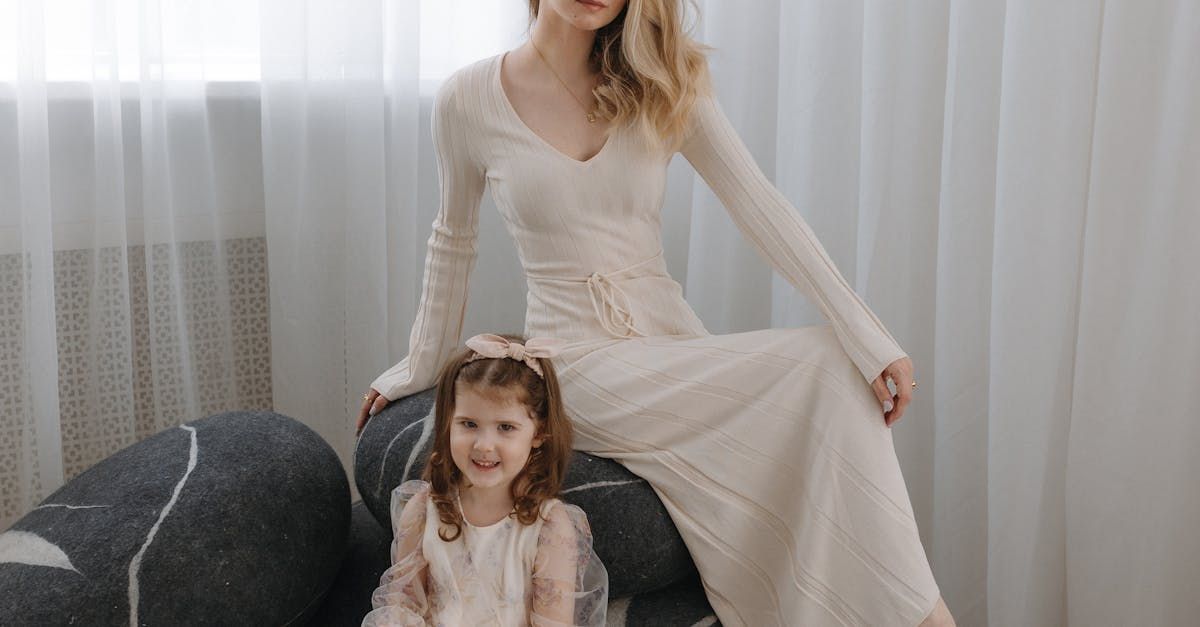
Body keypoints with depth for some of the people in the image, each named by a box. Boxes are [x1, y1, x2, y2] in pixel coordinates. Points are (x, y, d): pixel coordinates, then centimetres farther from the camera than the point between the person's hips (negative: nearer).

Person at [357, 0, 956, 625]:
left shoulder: (660, 86, 4)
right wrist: (420, 366, 19)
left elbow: (759, 204, -5)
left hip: (673, 339, 4)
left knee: (843, 371, -25)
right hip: (576, 358, -4)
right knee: (816, 369, -25)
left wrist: (867, 335, -14)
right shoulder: (468, 98, -2)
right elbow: (453, 240, 12)